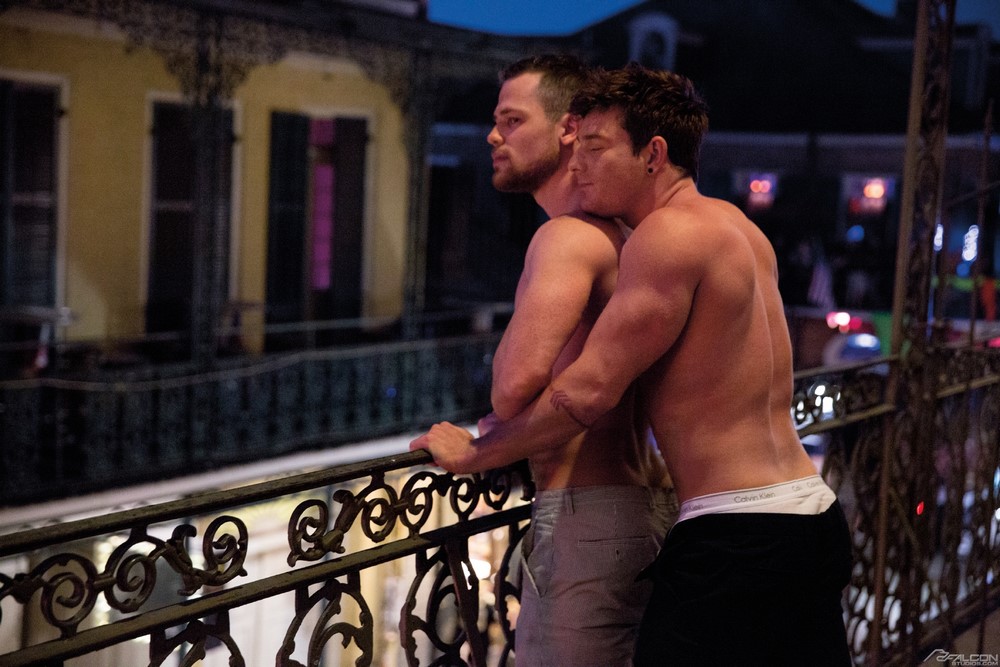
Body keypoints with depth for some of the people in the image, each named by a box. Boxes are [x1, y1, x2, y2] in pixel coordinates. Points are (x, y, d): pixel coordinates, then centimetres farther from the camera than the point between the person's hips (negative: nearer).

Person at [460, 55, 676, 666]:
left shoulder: (568, 236, -14)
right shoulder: (617, 234, 17)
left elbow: (517, 382, -28)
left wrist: (498, 429, -6)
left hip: (586, 517, -10)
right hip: (646, 502, 10)